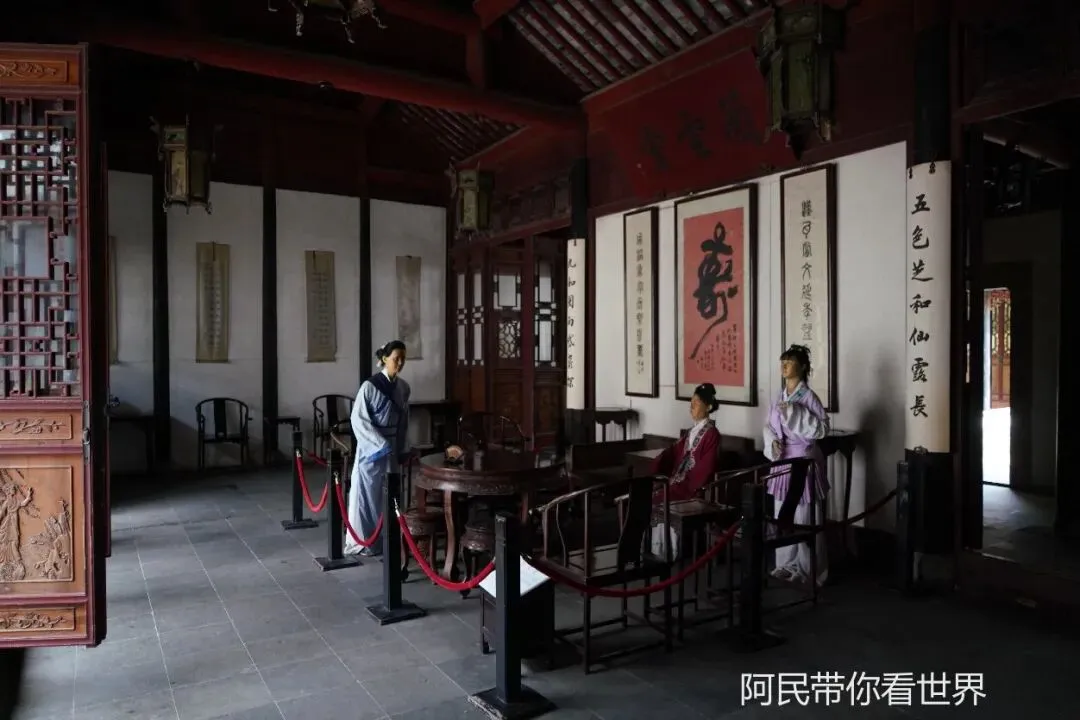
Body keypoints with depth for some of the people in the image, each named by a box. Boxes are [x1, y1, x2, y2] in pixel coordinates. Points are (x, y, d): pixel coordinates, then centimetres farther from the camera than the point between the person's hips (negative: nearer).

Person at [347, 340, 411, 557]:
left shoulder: (404, 387, 4)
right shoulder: (370, 386, -13)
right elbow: (358, 418, -14)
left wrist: (404, 449, 11)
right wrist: (380, 444, -19)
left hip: (393, 449, 6)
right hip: (372, 449, -6)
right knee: (367, 494, 1)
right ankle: (363, 541, 10)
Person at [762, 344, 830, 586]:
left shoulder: (808, 396, -11)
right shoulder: (779, 396, 9)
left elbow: (822, 428, -17)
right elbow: (768, 426, 14)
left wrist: (794, 412, -23)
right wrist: (773, 443, -6)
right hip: (782, 462, 7)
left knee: (804, 518, 0)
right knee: (782, 516, 13)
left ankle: (809, 569, 12)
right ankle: (787, 564, 25)